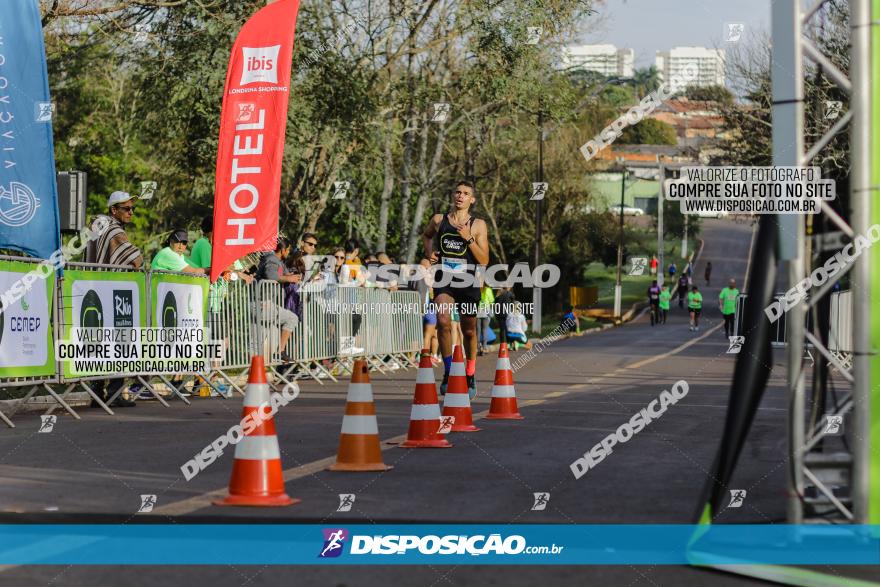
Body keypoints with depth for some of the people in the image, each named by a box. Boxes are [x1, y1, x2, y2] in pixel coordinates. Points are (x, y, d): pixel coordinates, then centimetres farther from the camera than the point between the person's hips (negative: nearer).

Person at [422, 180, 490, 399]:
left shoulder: (478, 225, -2)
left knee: (469, 331, 12)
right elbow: (426, 235, 26)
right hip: (444, 281, 0)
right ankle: (448, 372, -17)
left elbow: (484, 260, -7)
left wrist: (469, 239, -18)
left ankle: (470, 377, 32)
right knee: (443, 321, -26)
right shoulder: (438, 220, 3)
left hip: (468, 283, 0)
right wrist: (429, 251, 6)